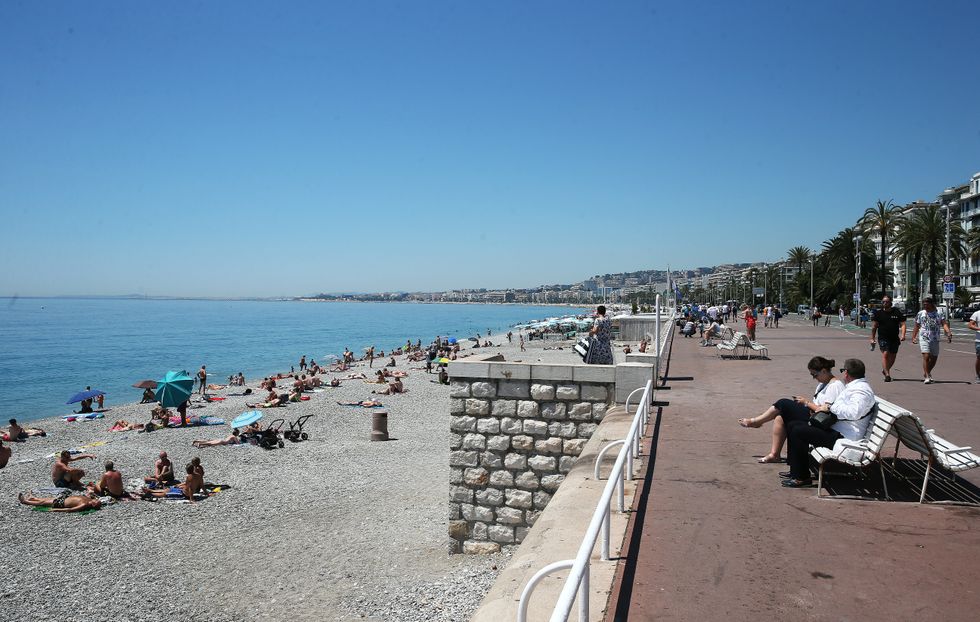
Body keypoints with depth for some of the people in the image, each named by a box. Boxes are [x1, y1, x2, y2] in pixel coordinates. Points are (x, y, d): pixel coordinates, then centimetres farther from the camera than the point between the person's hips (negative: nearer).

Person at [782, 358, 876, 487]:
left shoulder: (861, 389, -15)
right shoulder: (855, 386, 19)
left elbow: (854, 412, -32)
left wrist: (830, 407, -20)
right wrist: (824, 407, 13)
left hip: (843, 437, -11)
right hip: (835, 428, 11)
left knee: (798, 432, -20)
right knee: (792, 425, 7)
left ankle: (802, 477, -11)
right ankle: (796, 470, 11)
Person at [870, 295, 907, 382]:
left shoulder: (897, 312, 2)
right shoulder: (878, 312, 1)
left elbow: (902, 324, 1)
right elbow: (874, 327, 6)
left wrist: (902, 335, -14)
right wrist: (872, 338, 5)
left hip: (895, 338, 2)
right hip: (883, 338, -2)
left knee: (892, 357, 11)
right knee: (885, 354, -17)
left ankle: (885, 370, 36)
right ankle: (887, 374, -17)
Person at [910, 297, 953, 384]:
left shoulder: (939, 314, 4)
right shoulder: (920, 314, 5)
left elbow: (944, 324, -9)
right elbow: (916, 327, 12)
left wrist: (948, 332, -27)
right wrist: (913, 337, 6)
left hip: (935, 340, 2)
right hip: (924, 338, -2)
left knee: (934, 358, 10)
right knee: (926, 356, -16)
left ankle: (926, 373, 32)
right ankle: (927, 377, -15)